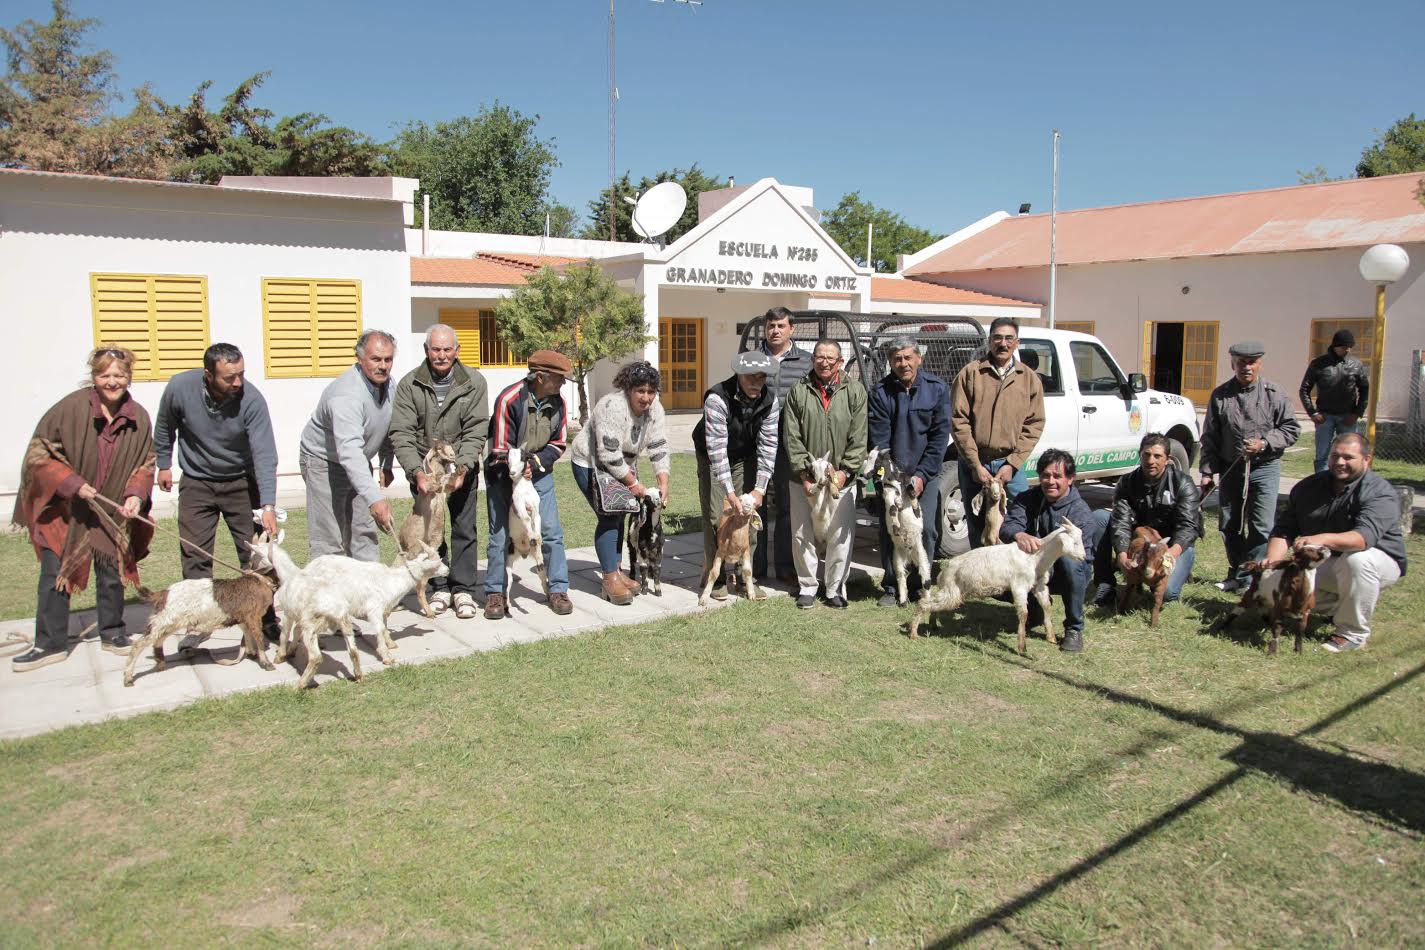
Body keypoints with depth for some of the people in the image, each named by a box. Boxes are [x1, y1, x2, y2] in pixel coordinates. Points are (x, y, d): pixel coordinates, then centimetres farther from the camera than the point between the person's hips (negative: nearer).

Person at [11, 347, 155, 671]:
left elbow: (145, 464, 4)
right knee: (55, 575, 3)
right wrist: (72, 484, -22)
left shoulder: (139, 417, -6)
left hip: (112, 512, 2)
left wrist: (136, 495, -13)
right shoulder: (70, 408, -17)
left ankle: (113, 633, 28)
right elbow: (39, 453, -12)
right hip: (62, 509, -2)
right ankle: (50, 644, 15)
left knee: (112, 573, 11)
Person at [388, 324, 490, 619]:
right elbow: (401, 433, -13)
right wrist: (417, 472, -26)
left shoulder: (474, 382, -8)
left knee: (464, 528, 1)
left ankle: (463, 589, 11)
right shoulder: (409, 384, -8)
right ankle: (439, 588, 18)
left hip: (462, 467, 0)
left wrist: (462, 468, -25)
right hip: (423, 469, 0)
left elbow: (476, 432, -11)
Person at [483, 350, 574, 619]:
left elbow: (559, 443, -1)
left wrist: (533, 464, -17)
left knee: (552, 531, -2)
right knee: (500, 534, 0)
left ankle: (558, 590, 9)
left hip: (539, 471, 4)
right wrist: (516, 485, -21)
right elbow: (502, 450, -19)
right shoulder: (509, 399, -22)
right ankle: (495, 593, 12)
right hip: (504, 473, -4)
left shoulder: (557, 402, -7)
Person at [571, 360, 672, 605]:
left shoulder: (654, 409, -9)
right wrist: (633, 482, -23)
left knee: (619, 516, 8)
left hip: (621, 466, 7)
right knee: (608, 517, -13)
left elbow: (659, 449, -7)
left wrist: (664, 484, -16)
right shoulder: (613, 406, -30)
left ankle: (616, 571, 19)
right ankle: (610, 580, -10)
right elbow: (608, 454, -32)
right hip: (591, 464, -7)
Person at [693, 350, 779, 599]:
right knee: (715, 517, -8)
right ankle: (712, 577, 5)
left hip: (745, 459, 4)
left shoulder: (770, 400, -18)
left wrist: (760, 489, -23)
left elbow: (768, 445, -16)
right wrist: (730, 493, -37)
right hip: (712, 459, -4)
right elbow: (716, 448, -34)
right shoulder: (717, 398, -32)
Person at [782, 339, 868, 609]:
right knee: (802, 535, 7)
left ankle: (836, 589, 18)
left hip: (841, 478, -1)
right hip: (804, 479, 1)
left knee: (840, 536, 3)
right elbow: (791, 437, -1)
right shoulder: (798, 392, 2)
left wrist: (845, 471, -9)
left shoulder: (855, 391, 1)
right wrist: (804, 472, -8)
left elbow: (859, 438, -2)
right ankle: (807, 587, 22)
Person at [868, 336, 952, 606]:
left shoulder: (937, 388, -2)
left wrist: (922, 475, -11)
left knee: (927, 530, -3)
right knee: (889, 530, 0)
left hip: (925, 474, 0)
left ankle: (918, 584, 13)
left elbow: (940, 435, -5)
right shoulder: (880, 392, -3)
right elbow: (879, 439, -7)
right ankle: (890, 586, 13)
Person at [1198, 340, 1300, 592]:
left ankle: (1253, 577, 0)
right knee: (1230, 525, 9)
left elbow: (1292, 428, 3)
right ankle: (1236, 573, 23)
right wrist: (1207, 472, -1)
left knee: (1261, 528, -6)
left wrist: (1264, 443, -13)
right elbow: (1210, 438, 4)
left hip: (1264, 469, -2)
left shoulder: (1273, 394, -2)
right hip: (1230, 470, 2)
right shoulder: (1220, 396, 3)